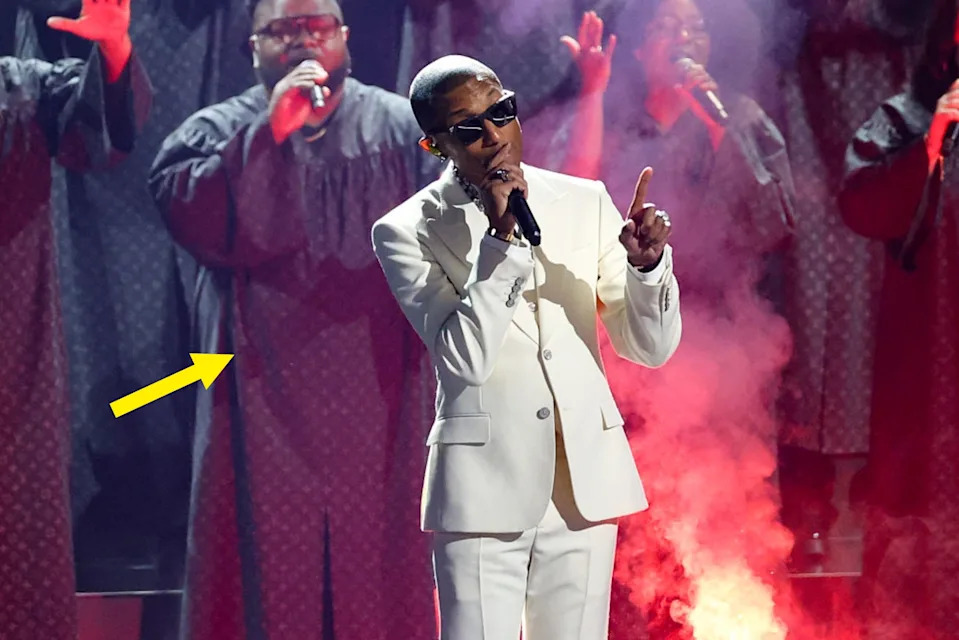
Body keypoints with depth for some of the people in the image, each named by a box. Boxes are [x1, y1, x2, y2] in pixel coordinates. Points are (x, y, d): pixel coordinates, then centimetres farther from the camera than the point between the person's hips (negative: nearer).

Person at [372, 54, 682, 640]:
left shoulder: (585, 202, 5)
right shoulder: (407, 233, -4)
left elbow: (651, 348, 4)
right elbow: (464, 359, -15)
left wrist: (646, 262, -15)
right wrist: (499, 240, -20)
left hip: (586, 481, 3)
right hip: (484, 486, -3)